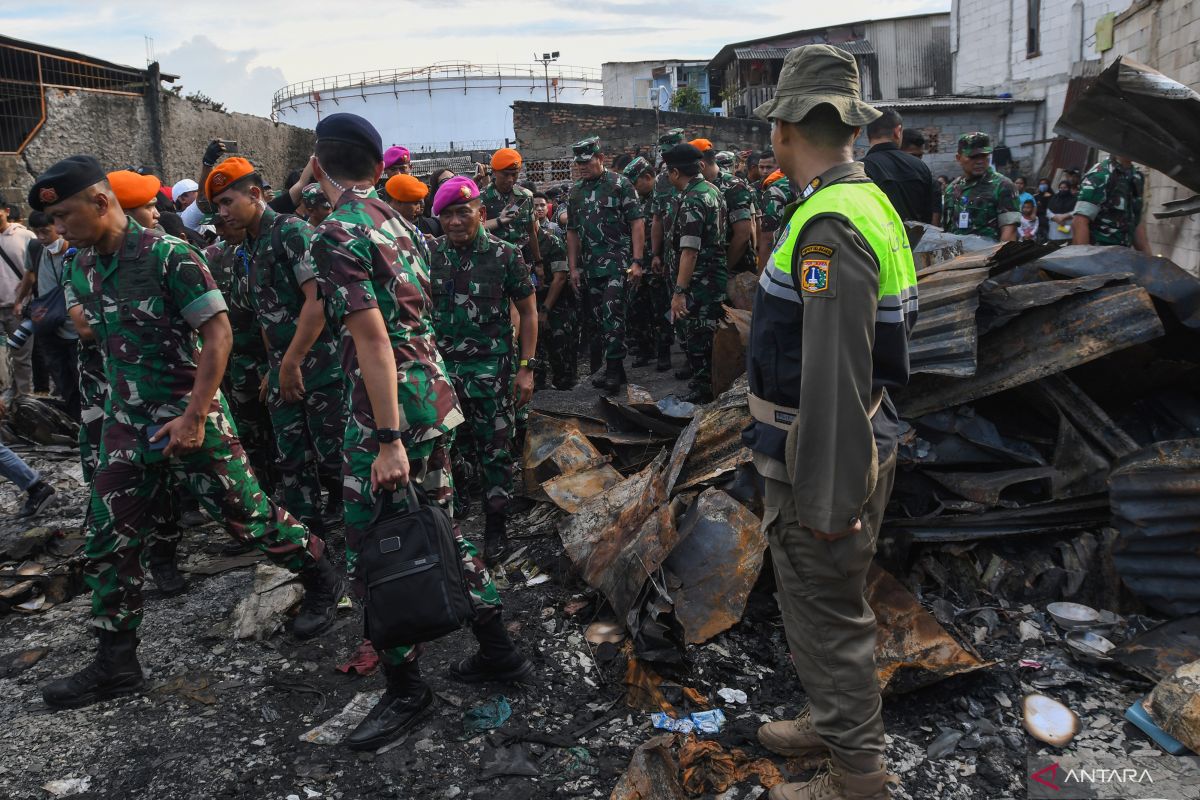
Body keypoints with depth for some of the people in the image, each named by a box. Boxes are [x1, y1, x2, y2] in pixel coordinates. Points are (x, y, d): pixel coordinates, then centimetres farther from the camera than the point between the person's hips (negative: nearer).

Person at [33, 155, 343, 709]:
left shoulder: (168, 256, -16)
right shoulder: (81, 267, 6)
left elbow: (218, 333, -19)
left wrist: (194, 416, -22)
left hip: (186, 416, -7)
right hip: (125, 420, 7)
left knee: (246, 514, 1)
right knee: (107, 542, 7)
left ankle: (321, 580, 26)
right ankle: (116, 664, 19)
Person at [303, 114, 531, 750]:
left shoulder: (336, 234, -14)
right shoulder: (392, 219, 13)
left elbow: (374, 341, -21)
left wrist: (389, 440, -21)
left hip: (390, 410, -9)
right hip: (436, 395, 9)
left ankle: (405, 688, 15)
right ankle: (498, 649, 28)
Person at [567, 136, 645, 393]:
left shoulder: (620, 184, -3)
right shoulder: (576, 191, 13)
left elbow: (637, 223, -6)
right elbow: (572, 231, 18)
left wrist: (636, 261, -13)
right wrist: (573, 268, 13)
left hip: (617, 262, -6)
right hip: (590, 266, 6)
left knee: (612, 314, -14)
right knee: (599, 319, 7)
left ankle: (614, 369, -7)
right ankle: (614, 369, 16)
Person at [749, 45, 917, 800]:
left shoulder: (830, 224, -23)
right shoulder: (869, 202, 8)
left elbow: (835, 373, -26)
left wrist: (828, 495, -22)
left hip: (824, 460, -10)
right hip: (859, 444, 10)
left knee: (827, 615, 6)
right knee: (832, 605, 24)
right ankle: (835, 721, 43)